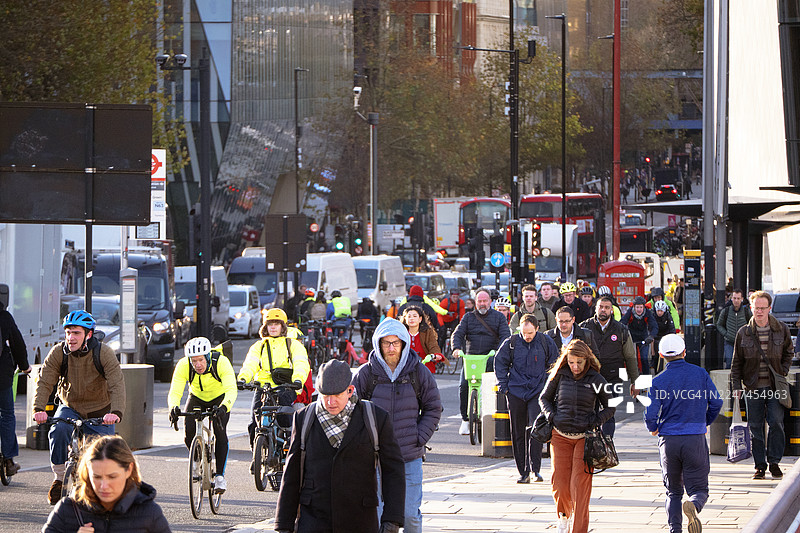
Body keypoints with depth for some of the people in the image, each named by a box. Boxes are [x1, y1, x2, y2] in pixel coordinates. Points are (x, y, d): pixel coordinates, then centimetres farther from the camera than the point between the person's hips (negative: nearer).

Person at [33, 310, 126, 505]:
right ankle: (59, 478, -14)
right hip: (70, 408, 1)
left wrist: (116, 412, -45)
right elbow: (44, 382, -18)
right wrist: (38, 409, -36)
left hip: (99, 412, -1)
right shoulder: (58, 352, -14)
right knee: (58, 431, -30)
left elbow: (117, 385, -28)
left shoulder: (103, 353, -19)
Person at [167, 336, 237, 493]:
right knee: (189, 434, -18)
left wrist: (223, 408, -61)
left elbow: (231, 390, -42)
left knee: (220, 432, -23)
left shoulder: (221, 362, -34)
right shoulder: (183, 366, -29)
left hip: (219, 399, -2)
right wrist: (173, 408, -56)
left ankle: (220, 476, -13)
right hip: (197, 399, 2)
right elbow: (175, 392, -34)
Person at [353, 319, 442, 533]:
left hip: (410, 458, 1)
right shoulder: (366, 374, -1)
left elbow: (433, 409, 11)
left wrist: (419, 439, -1)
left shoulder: (418, 372, 3)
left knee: (410, 514, 2)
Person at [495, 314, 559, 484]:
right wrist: (503, 385, 5)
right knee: (518, 432, 4)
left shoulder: (546, 343, -1)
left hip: (538, 392, -2)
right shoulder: (511, 342, -1)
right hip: (516, 392, 2)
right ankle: (523, 472, 11)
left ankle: (535, 468, -14)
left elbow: (554, 365, 11)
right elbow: (500, 362, 12)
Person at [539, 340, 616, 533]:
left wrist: (596, 420, -9)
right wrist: (551, 416, -2)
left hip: (584, 437, -2)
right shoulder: (559, 375, 1)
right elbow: (544, 398, 16)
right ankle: (564, 514, 32)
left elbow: (610, 407, 8)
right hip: (560, 436, 2)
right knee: (560, 484, 0)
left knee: (580, 485, -10)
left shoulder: (596, 379, -3)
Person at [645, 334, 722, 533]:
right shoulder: (700, 374, 0)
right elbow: (716, 403, 1)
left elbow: (651, 413, -11)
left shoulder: (658, 381, -4)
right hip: (695, 438, -1)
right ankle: (693, 506, -30)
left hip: (668, 440, 1)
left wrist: (653, 429, 11)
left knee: (673, 491, 15)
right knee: (699, 489, 4)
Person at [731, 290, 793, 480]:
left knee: (776, 423, -9)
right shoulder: (744, 333, 1)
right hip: (753, 386, 1)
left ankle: (774, 462, 3)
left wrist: (783, 372, 2)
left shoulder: (781, 329, 1)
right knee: (755, 426, 2)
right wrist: (736, 385, 1)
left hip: (775, 386, -1)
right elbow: (737, 362, 8)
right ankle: (760, 465, 10)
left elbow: (788, 352, 16)